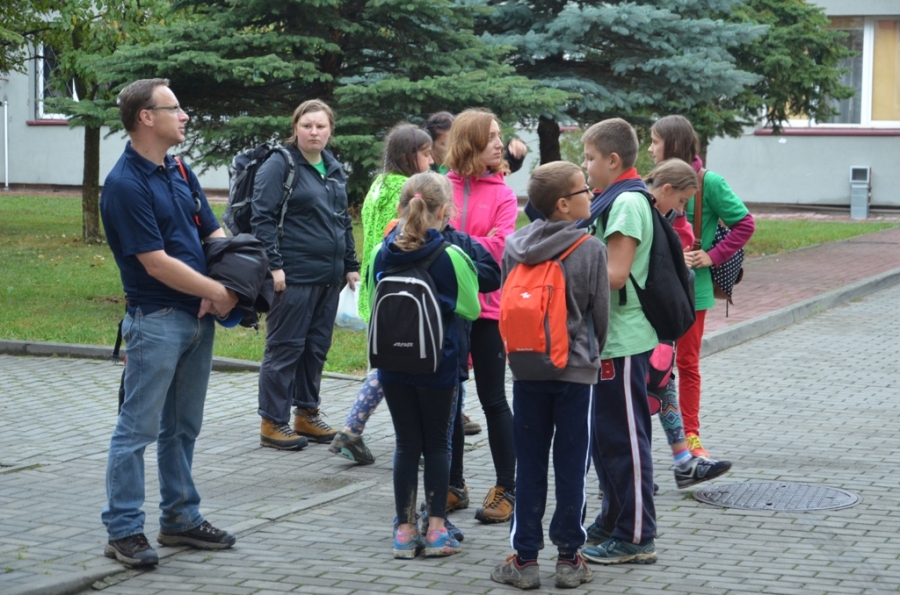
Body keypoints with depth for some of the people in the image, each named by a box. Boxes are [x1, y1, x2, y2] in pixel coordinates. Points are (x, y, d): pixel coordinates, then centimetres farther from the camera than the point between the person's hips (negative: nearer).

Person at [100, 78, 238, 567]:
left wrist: (223, 290, -7)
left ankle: (181, 517, 25)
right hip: (155, 320, -8)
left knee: (183, 428, 15)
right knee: (138, 429, -3)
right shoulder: (125, 185, -16)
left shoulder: (180, 172, 11)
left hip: (198, 317, 8)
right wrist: (218, 293, -11)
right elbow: (157, 262, -19)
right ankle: (123, 531, 3)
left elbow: (214, 234, 12)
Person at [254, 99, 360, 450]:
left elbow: (344, 221, 23)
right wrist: (274, 265, -19)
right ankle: (273, 423, 5)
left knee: (317, 346, 12)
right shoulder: (279, 166, -8)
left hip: (328, 276, 7)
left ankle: (307, 414, 24)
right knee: (285, 348, -2)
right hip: (294, 276, -7)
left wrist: (351, 264, 18)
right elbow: (262, 218, -13)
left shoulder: (334, 170, 16)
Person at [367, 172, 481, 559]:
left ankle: (405, 530, 11)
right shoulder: (451, 256, -12)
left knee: (406, 444, 10)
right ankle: (436, 529, 8)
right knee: (437, 444, 10)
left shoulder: (382, 255, -3)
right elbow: (470, 310, -1)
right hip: (439, 365, -2)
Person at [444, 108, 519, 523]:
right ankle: (452, 484, 23)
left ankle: (506, 489, 11)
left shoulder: (503, 195, -2)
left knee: (493, 399, 3)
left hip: (486, 306, -2)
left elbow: (497, 247, -13)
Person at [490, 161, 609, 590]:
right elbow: (600, 313, -3)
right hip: (576, 369, -3)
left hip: (526, 369, 3)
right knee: (571, 467, 5)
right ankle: (569, 558, 10)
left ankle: (525, 559, 10)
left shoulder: (513, 246, 1)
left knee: (529, 466, 8)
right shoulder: (590, 249, -10)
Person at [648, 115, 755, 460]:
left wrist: (712, 256, -12)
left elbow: (744, 224, -7)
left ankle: (690, 435, 16)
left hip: (690, 286, -3)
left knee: (687, 362, 7)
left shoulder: (708, 183, -9)